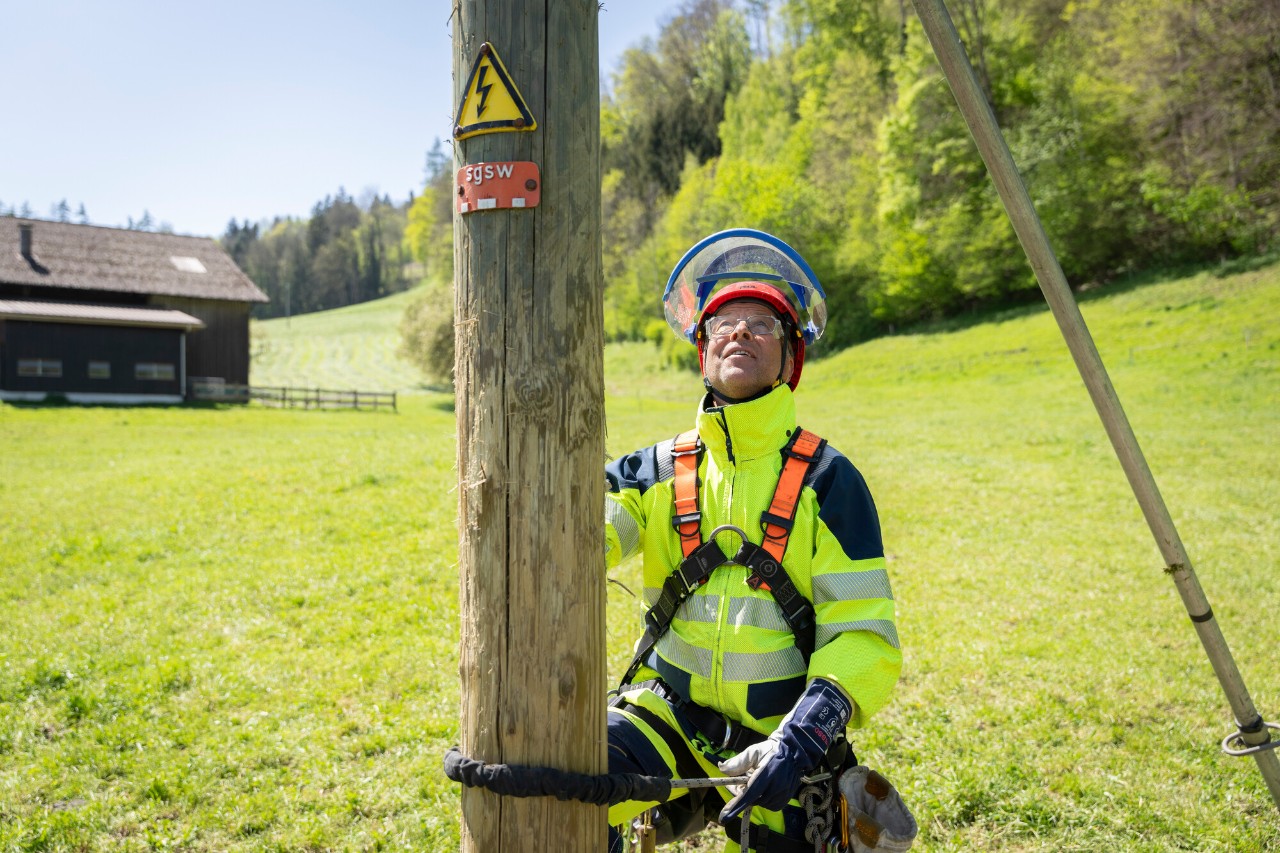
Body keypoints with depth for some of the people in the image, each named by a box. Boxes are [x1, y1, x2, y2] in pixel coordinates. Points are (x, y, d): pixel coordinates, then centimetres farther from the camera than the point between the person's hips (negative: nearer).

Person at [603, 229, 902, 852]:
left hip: (776, 735, 0)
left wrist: (802, 738, -23)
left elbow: (864, 636, -8)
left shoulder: (826, 479, -4)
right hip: (667, 713, 1)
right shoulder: (659, 471, 4)